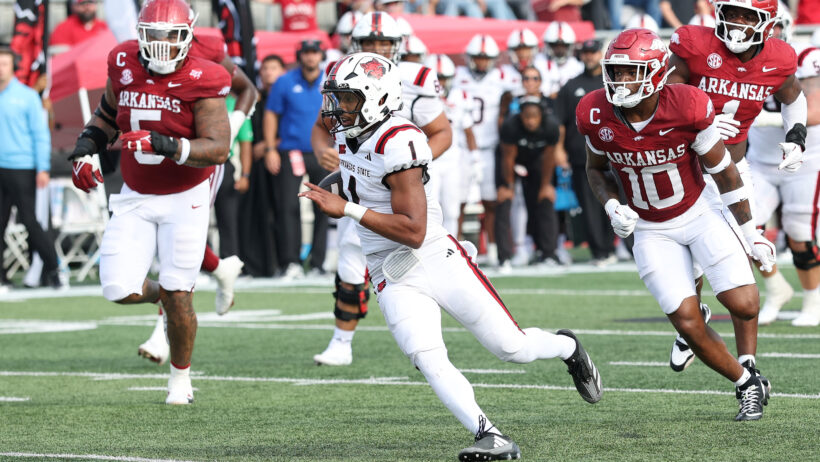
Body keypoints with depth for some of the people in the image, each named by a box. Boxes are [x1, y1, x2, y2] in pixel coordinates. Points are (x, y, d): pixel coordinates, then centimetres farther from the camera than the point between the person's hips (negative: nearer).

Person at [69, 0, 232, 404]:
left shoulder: (200, 82, -18)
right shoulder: (124, 65, -4)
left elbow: (218, 148, -24)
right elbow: (107, 113, 17)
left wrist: (162, 145, -36)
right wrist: (85, 149, 1)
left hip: (185, 197, -4)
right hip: (135, 198, 4)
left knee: (177, 295, -5)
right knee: (120, 289, -9)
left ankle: (181, 376, 19)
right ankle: (165, 293, 27)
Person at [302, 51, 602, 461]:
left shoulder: (396, 143, -24)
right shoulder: (346, 132, 2)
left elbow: (414, 232, -27)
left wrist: (347, 209, -31)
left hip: (435, 258, -6)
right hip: (392, 276, 6)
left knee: (513, 348, 3)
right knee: (428, 361, -18)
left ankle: (567, 347, 35)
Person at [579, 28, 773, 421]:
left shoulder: (687, 108, -23)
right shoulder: (596, 115, -15)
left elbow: (723, 172, -9)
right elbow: (596, 169, 7)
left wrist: (751, 233, -3)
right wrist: (612, 207, -14)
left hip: (699, 214, -1)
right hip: (652, 232, 2)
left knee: (743, 303, -14)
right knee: (688, 324, -8)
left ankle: (750, 369, 15)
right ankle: (745, 384, 14)